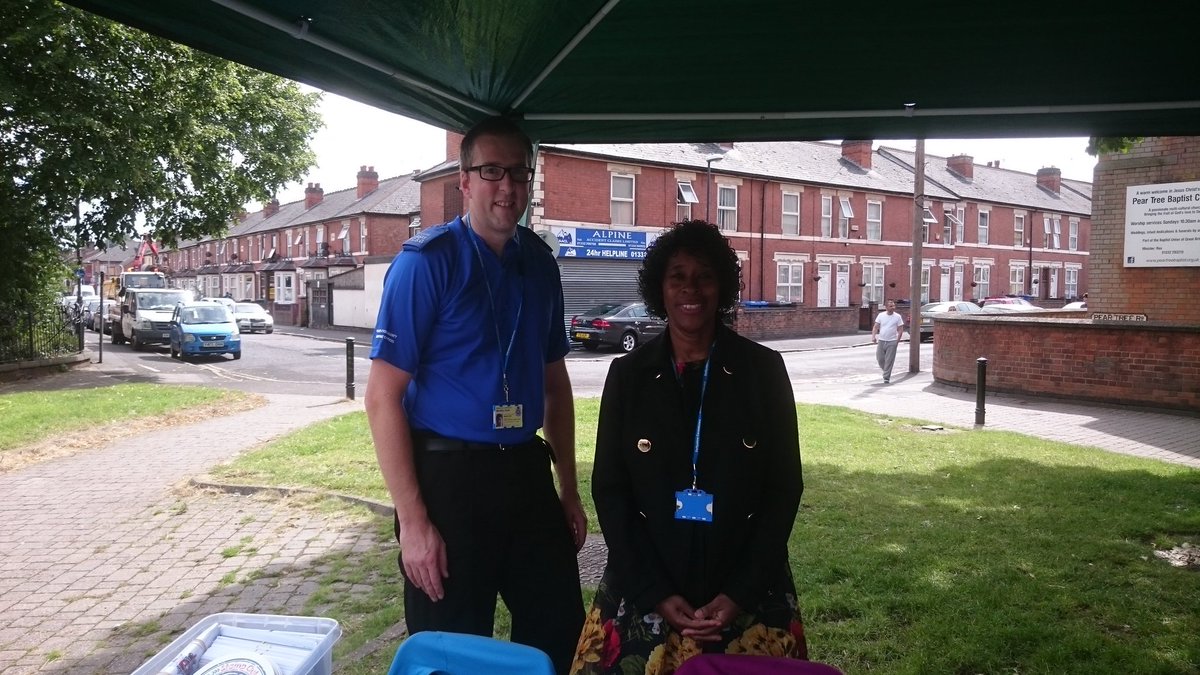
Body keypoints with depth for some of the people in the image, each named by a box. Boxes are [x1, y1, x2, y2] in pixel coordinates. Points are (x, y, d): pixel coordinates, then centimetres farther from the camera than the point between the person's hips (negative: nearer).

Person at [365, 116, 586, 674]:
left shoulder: (540, 263, 7)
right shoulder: (426, 262, -12)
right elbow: (383, 396, -14)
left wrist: (568, 488, 14)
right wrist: (413, 521, -17)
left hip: (527, 473, 6)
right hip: (450, 475, -5)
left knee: (560, 629, 16)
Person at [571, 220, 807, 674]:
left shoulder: (764, 370, -3)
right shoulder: (628, 374, -2)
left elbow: (785, 486, -2)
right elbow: (609, 489, -1)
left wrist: (740, 593, -9)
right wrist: (654, 592, -9)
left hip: (749, 589, 0)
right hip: (643, 590, 1)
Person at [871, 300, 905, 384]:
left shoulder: (898, 316, 0)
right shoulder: (881, 315, 3)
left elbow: (900, 330, 2)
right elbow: (875, 327, 2)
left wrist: (897, 340, -6)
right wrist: (873, 336, -13)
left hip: (892, 342, -2)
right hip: (881, 341, 2)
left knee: (889, 361, -4)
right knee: (880, 358, 5)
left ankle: (886, 378, 1)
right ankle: (886, 371, 31)